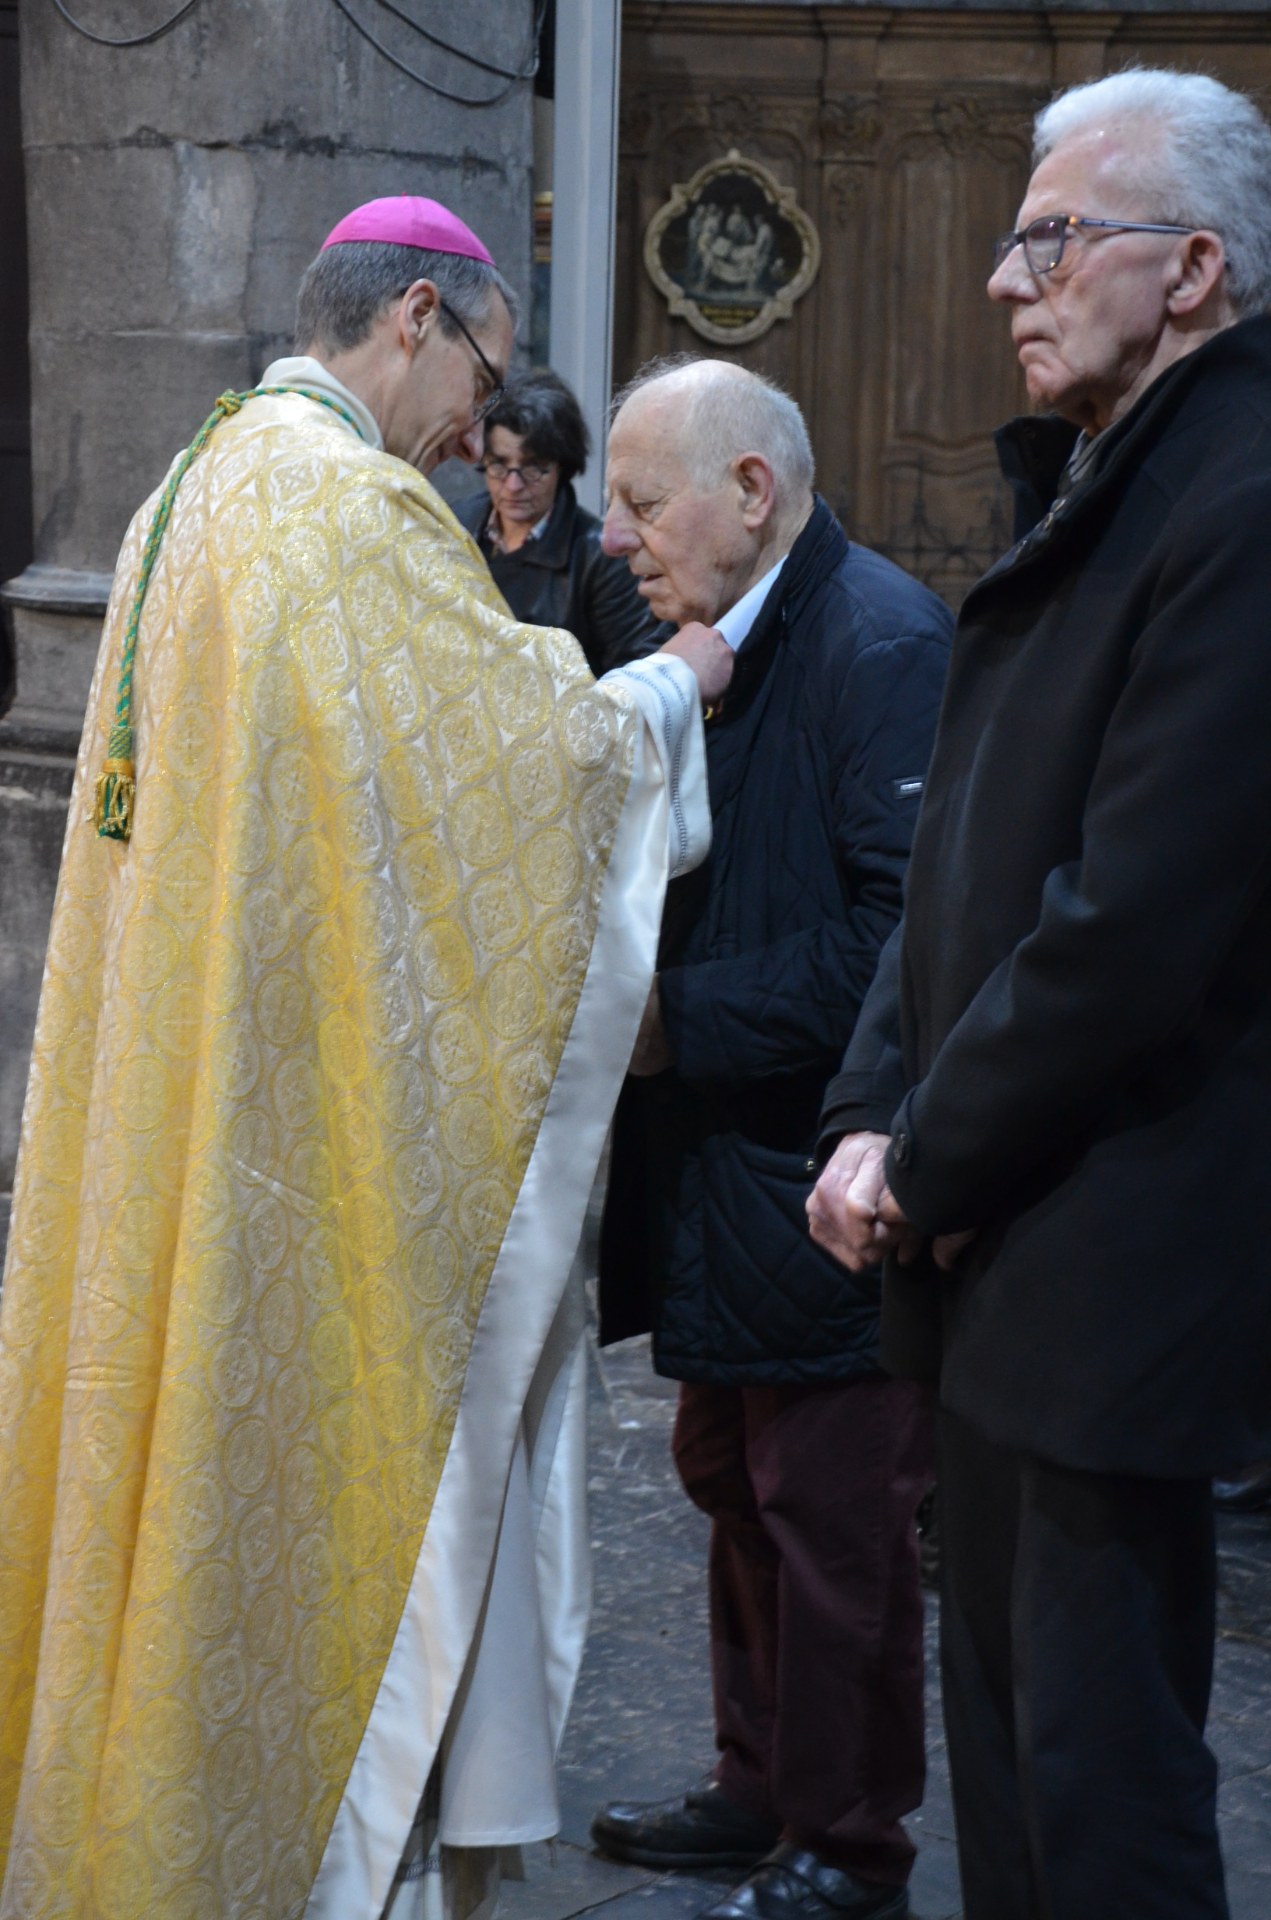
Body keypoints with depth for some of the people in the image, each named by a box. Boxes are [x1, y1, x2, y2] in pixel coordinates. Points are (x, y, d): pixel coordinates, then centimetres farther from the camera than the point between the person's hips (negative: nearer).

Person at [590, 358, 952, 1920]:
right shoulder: (723, 650, 12)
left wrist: (683, 1020, -22)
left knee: (837, 1519, 1)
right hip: (727, 1170, 10)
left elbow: (901, 927, -26)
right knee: (735, 1487, 18)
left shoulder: (882, 645, -18)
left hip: (825, 1187, -10)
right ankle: (761, 1788, 33)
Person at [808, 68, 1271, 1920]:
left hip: (1111, 1267, -10)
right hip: (994, 1244, 10)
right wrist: (874, 1113, 3)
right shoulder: (1085, 492, 14)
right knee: (1002, 1716, 19)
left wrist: (929, 1163, -12)